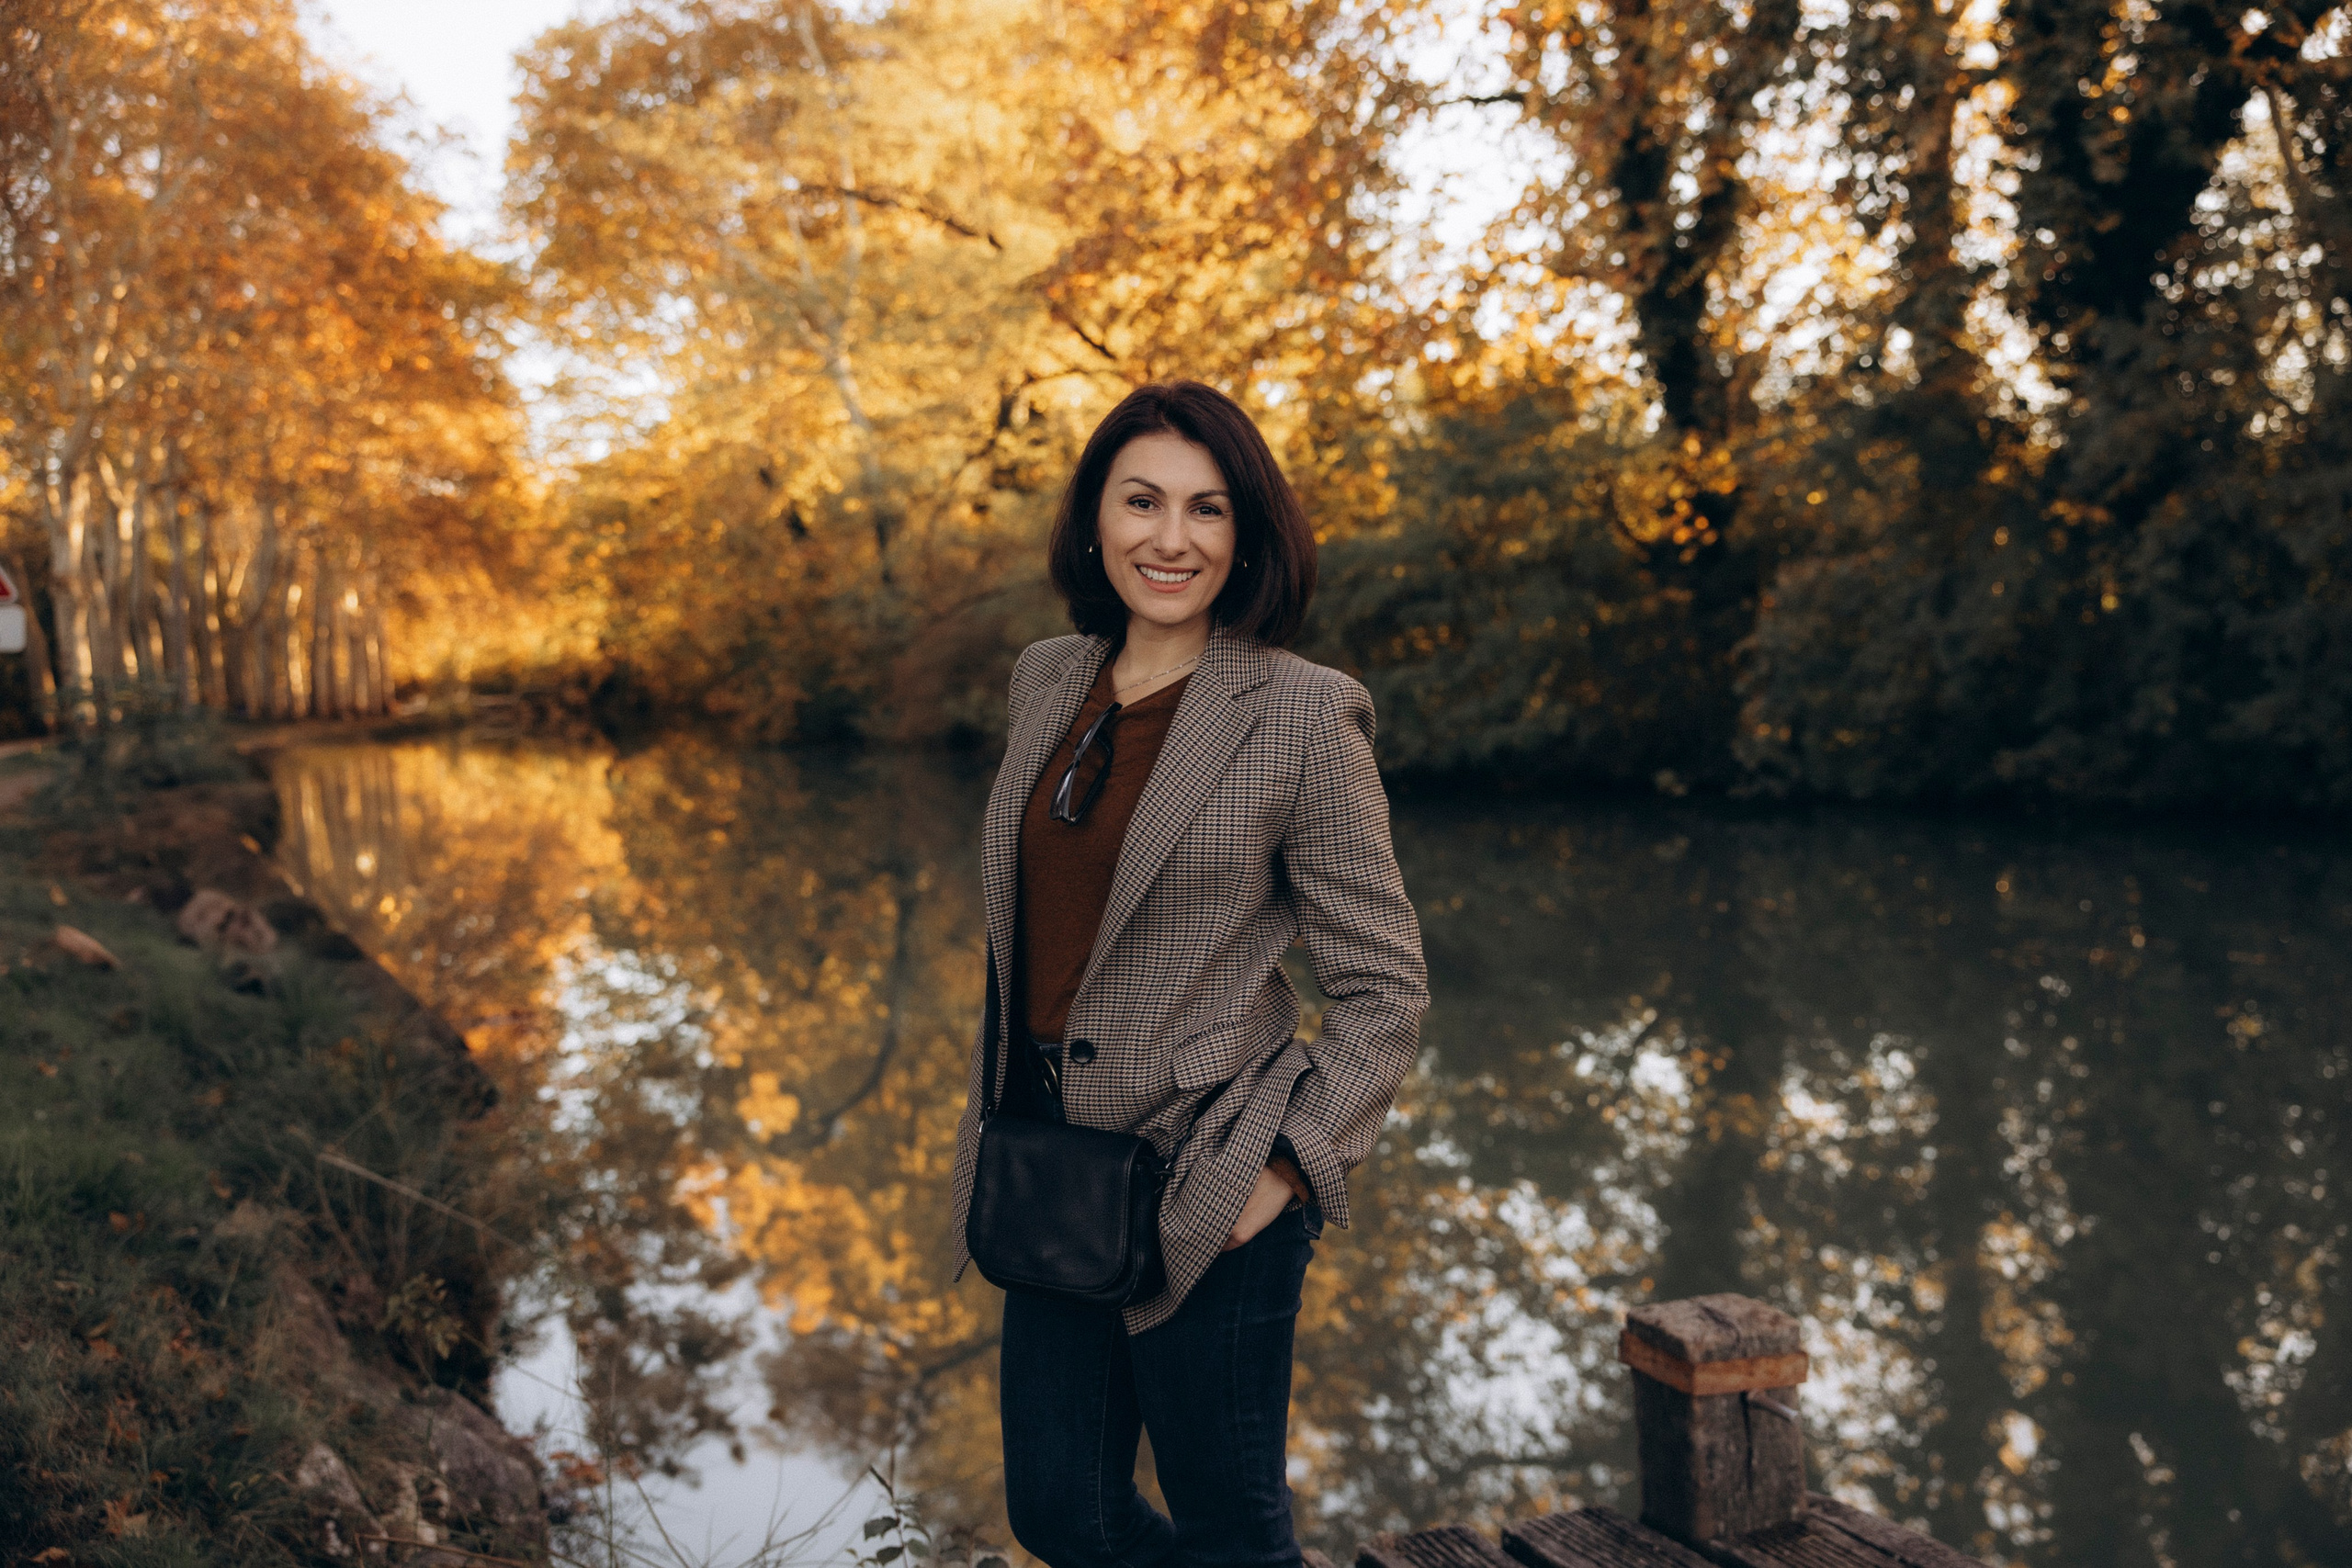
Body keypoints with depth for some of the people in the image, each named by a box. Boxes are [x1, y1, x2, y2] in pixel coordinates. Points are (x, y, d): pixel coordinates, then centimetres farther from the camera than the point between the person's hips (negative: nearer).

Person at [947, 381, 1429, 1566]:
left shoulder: (1302, 715, -12)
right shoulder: (1045, 680, 6)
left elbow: (1386, 989, -8)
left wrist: (1289, 1167, -14)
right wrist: (992, 1108, 15)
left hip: (1205, 1189, -6)